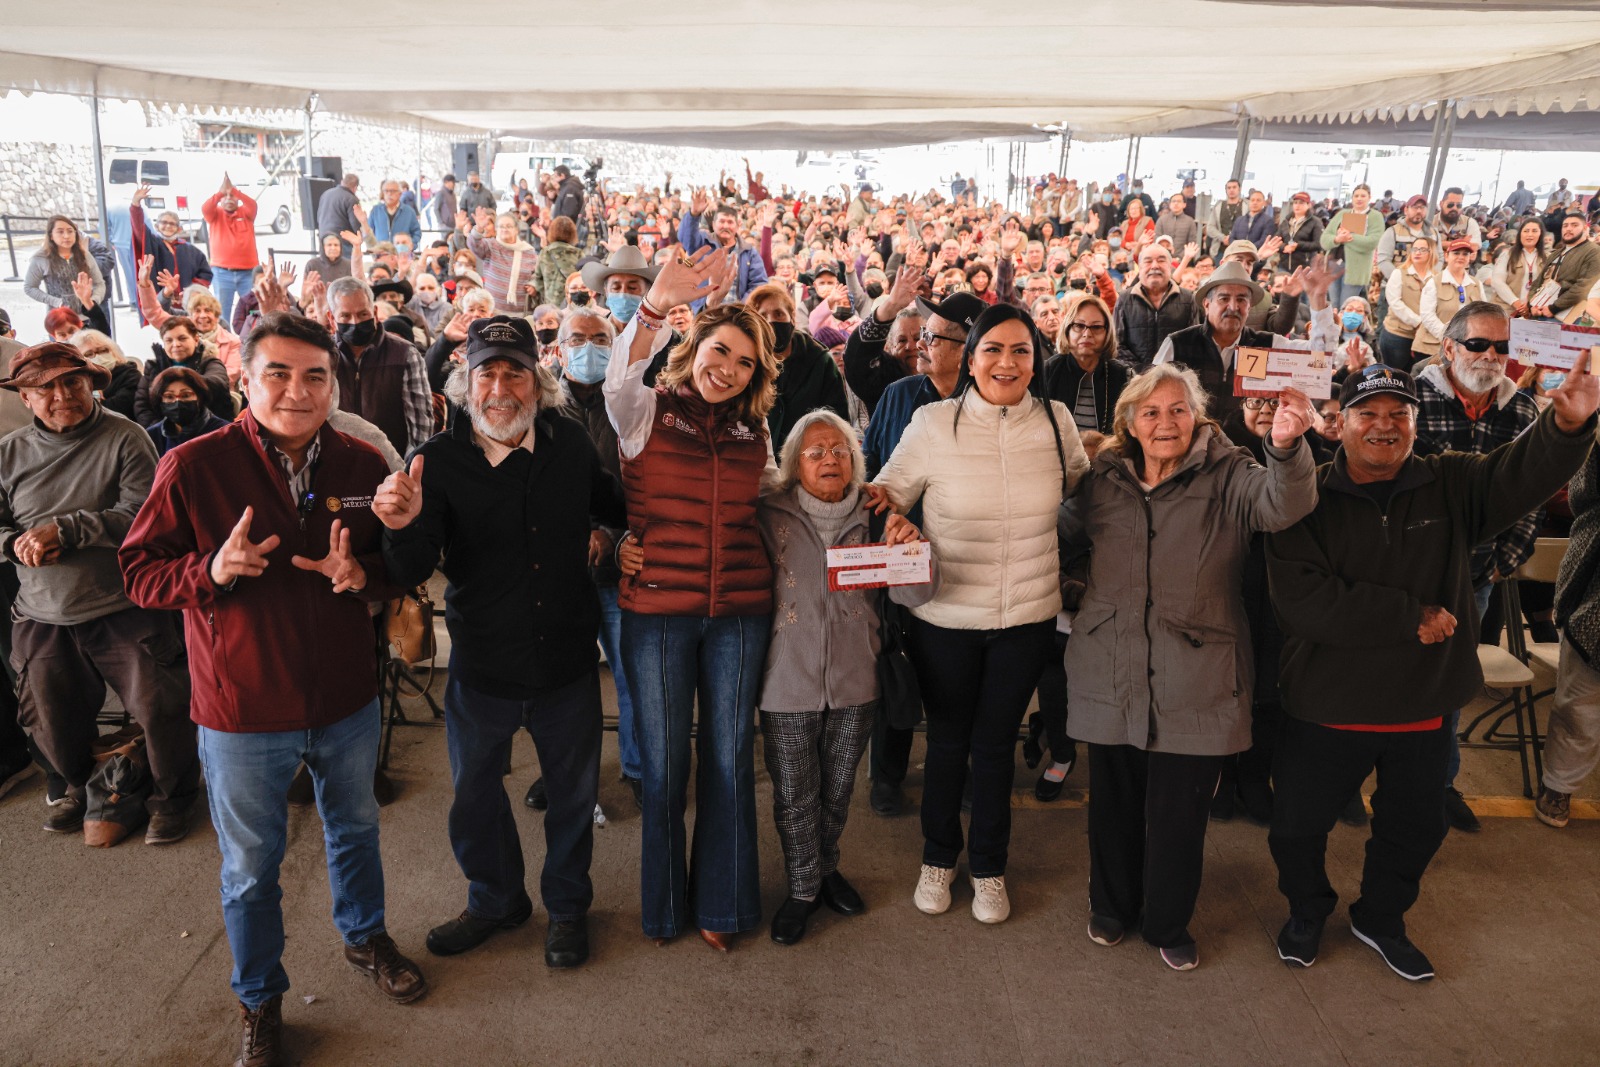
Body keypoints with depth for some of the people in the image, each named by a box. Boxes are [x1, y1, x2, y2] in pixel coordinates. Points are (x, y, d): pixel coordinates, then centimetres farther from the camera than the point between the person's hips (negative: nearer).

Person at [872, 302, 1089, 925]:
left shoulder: (1056, 421, -4)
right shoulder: (933, 423, -11)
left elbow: (1082, 493, 14)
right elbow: (889, 490, -2)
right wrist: (887, 506, -22)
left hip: (1028, 617, 1)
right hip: (943, 616, -1)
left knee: (996, 743, 16)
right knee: (948, 741, 16)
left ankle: (989, 868, 38)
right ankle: (938, 858, 40)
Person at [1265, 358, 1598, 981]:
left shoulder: (1451, 485, -2)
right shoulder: (1308, 500, -13)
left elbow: (1522, 475, -20)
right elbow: (1302, 599, -24)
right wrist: (1411, 617, -23)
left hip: (1423, 708, 3)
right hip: (1327, 707, -3)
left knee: (1414, 829, 23)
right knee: (1296, 827, 12)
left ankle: (1380, 919, 50)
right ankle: (1308, 912, 43)